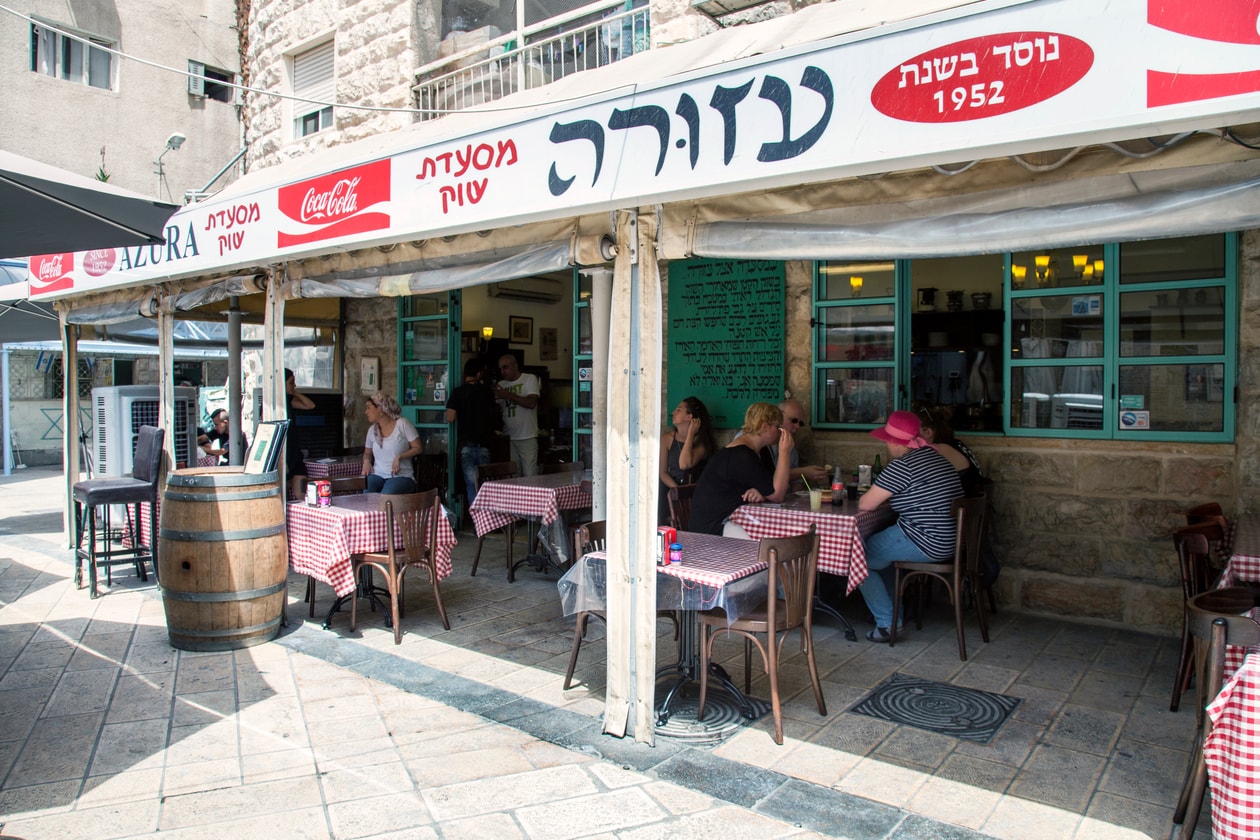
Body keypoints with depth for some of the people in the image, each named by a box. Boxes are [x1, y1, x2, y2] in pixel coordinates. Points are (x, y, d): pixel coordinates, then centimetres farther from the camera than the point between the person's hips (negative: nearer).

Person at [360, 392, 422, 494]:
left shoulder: (402, 424, 0)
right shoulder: (372, 430, 17)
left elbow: (417, 448, -2)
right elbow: (367, 452, 30)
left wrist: (399, 457, -16)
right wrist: (366, 461, 6)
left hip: (401, 476, -4)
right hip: (377, 475, 4)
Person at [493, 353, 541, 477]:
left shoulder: (530, 379, 2)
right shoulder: (501, 385, 16)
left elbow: (531, 403, -12)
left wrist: (508, 395, -11)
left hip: (527, 438, -4)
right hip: (508, 439, 4)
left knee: (530, 476, -8)